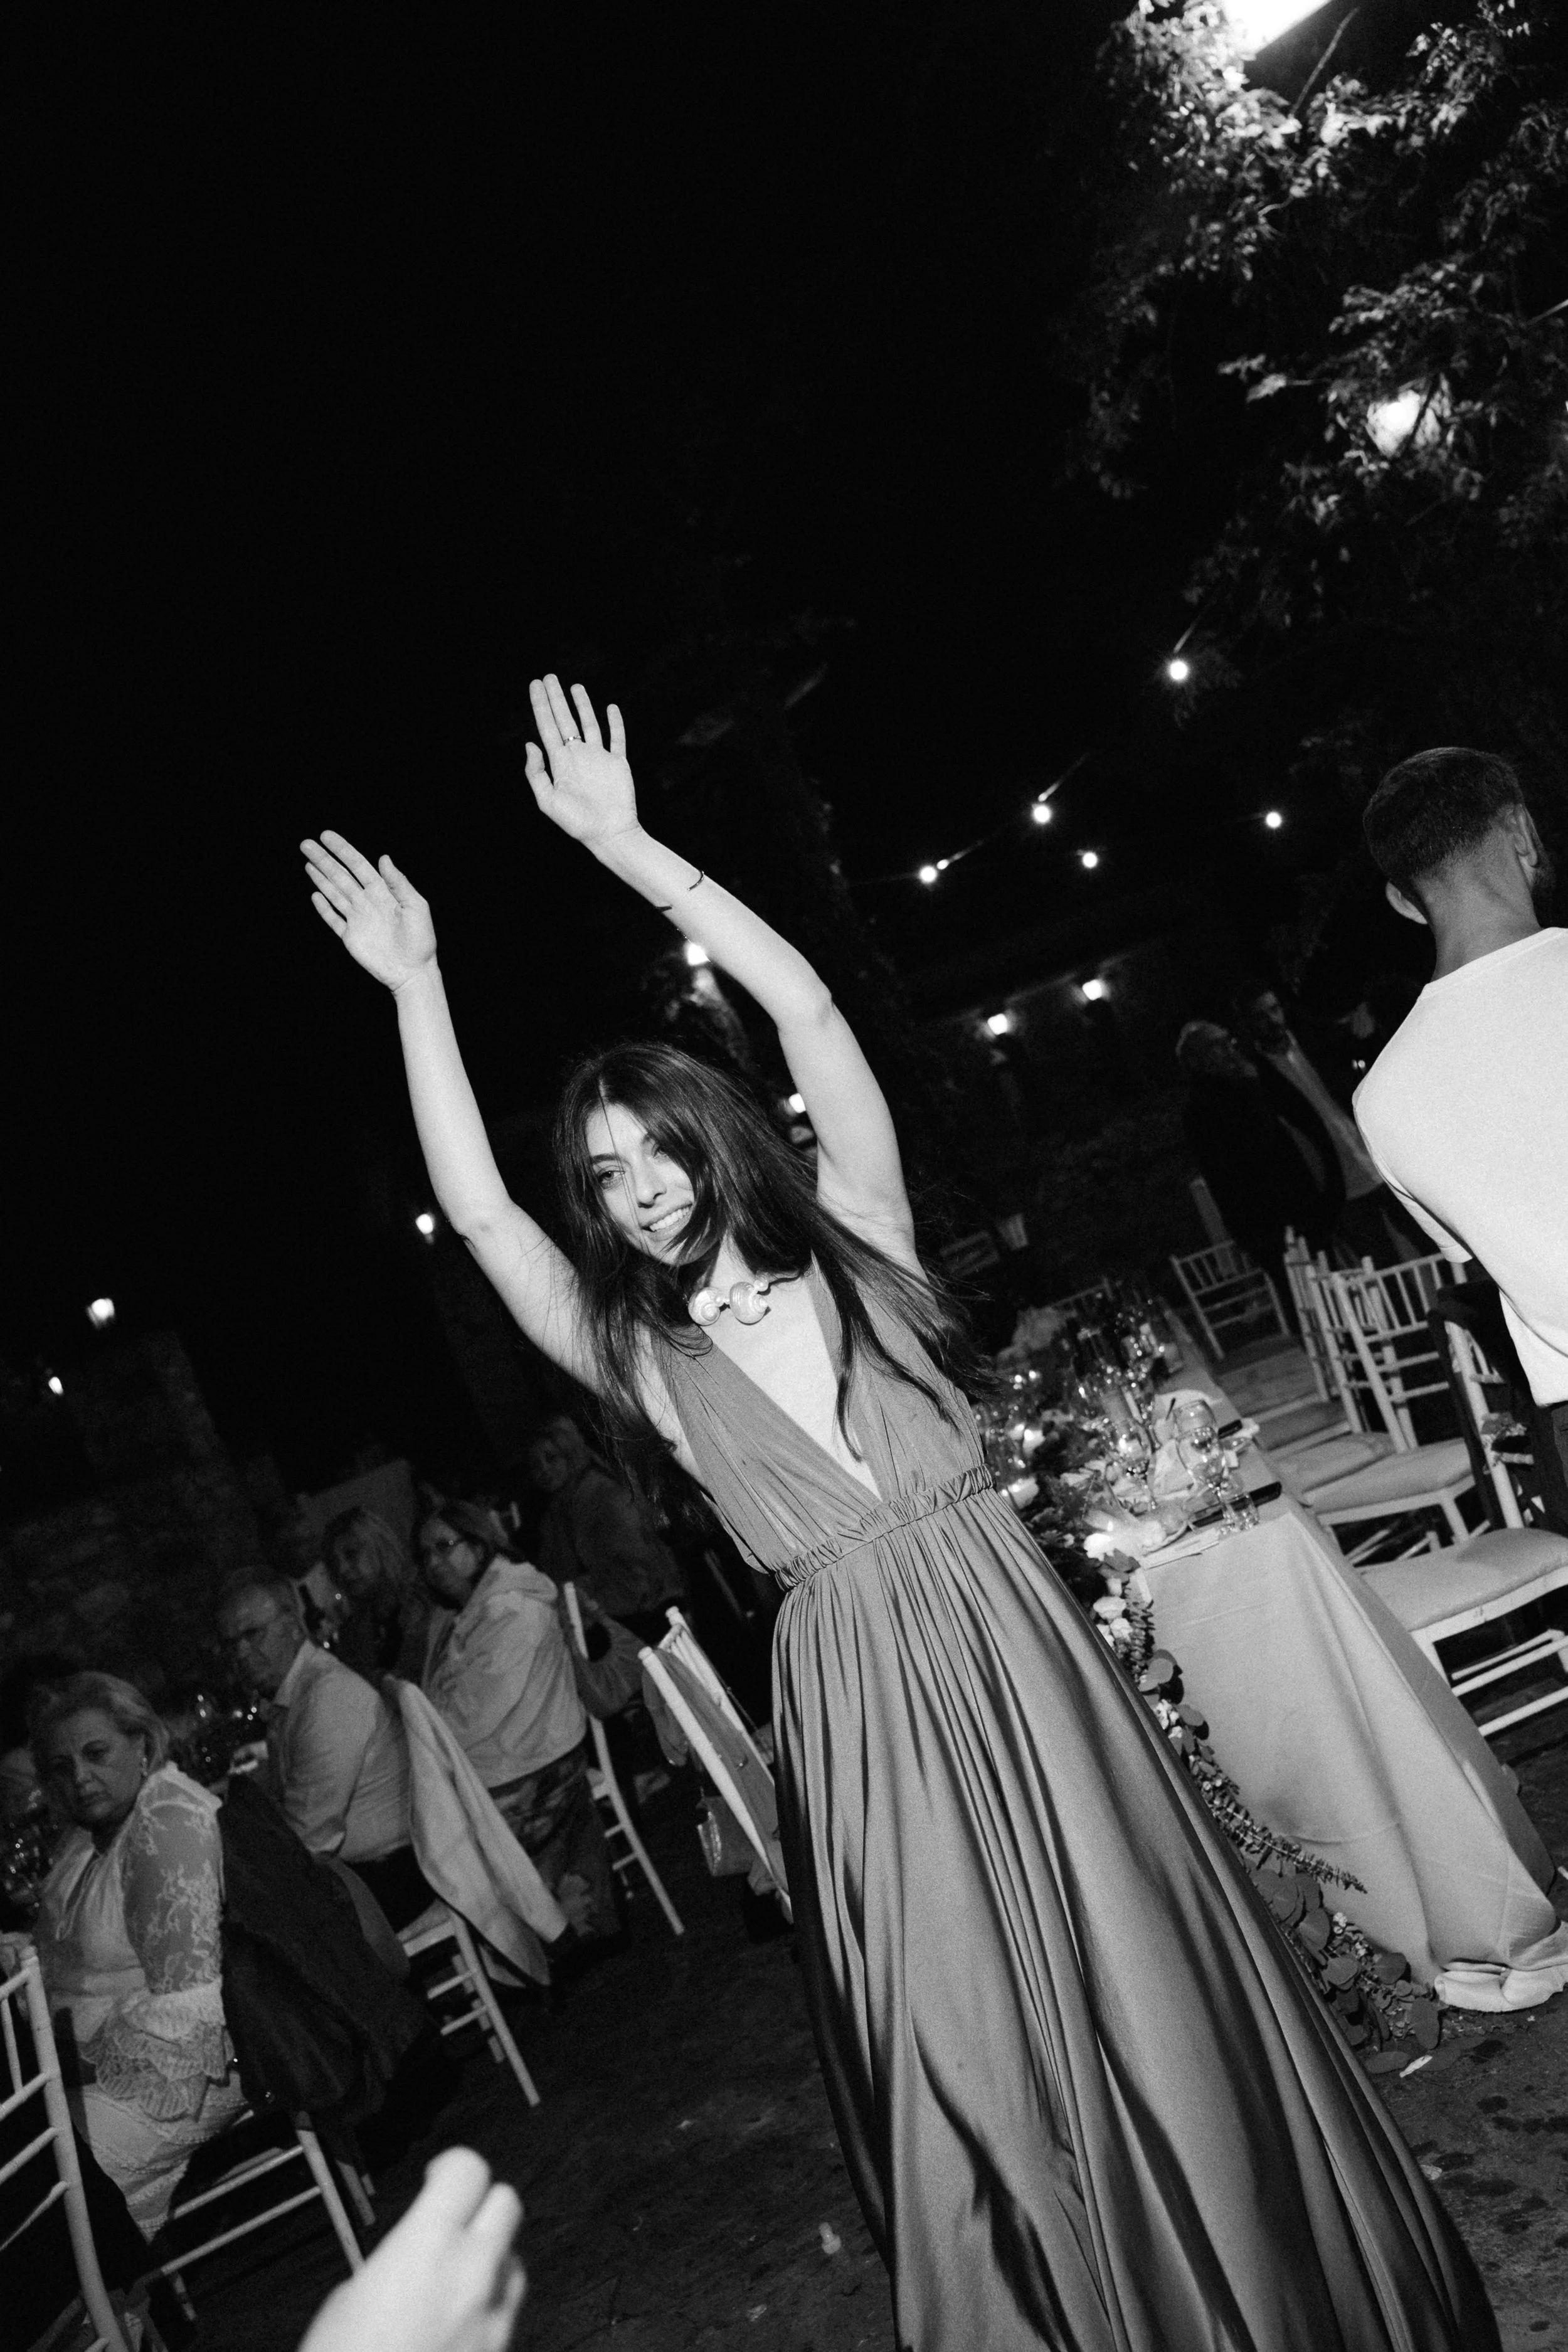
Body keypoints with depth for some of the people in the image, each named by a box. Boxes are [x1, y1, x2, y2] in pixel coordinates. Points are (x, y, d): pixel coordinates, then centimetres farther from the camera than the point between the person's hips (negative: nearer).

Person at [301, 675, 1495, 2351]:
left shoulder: (851, 1241, 2)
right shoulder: (636, 1353, 2)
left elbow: (802, 1005, -4)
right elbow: (473, 1208, -6)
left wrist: (624, 844, -4)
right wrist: (415, 985, -2)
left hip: (1009, 1644, 0)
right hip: (856, 1697, 0)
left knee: (1142, 1978, 10)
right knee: (967, 2055, 8)